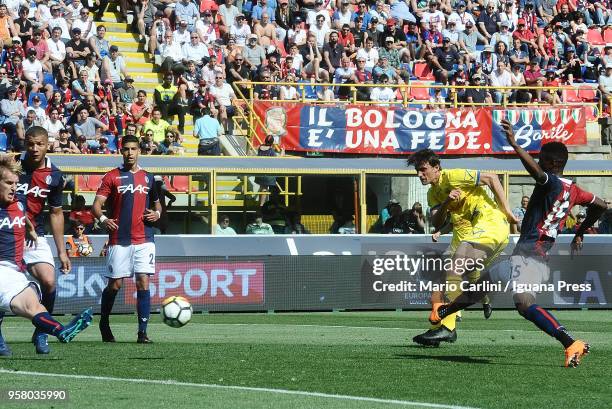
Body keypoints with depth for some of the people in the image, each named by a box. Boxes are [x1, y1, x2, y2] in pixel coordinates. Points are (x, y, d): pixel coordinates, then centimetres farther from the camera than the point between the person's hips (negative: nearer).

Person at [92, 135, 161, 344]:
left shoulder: (148, 178, 13)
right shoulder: (112, 177, 2)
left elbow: (157, 203, 25)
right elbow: (96, 204, -3)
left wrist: (157, 213, 3)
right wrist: (103, 218, -23)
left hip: (144, 239, 2)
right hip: (119, 239, -2)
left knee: (143, 282, -8)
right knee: (115, 284, 2)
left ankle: (142, 332, -9)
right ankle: (104, 324, 24)